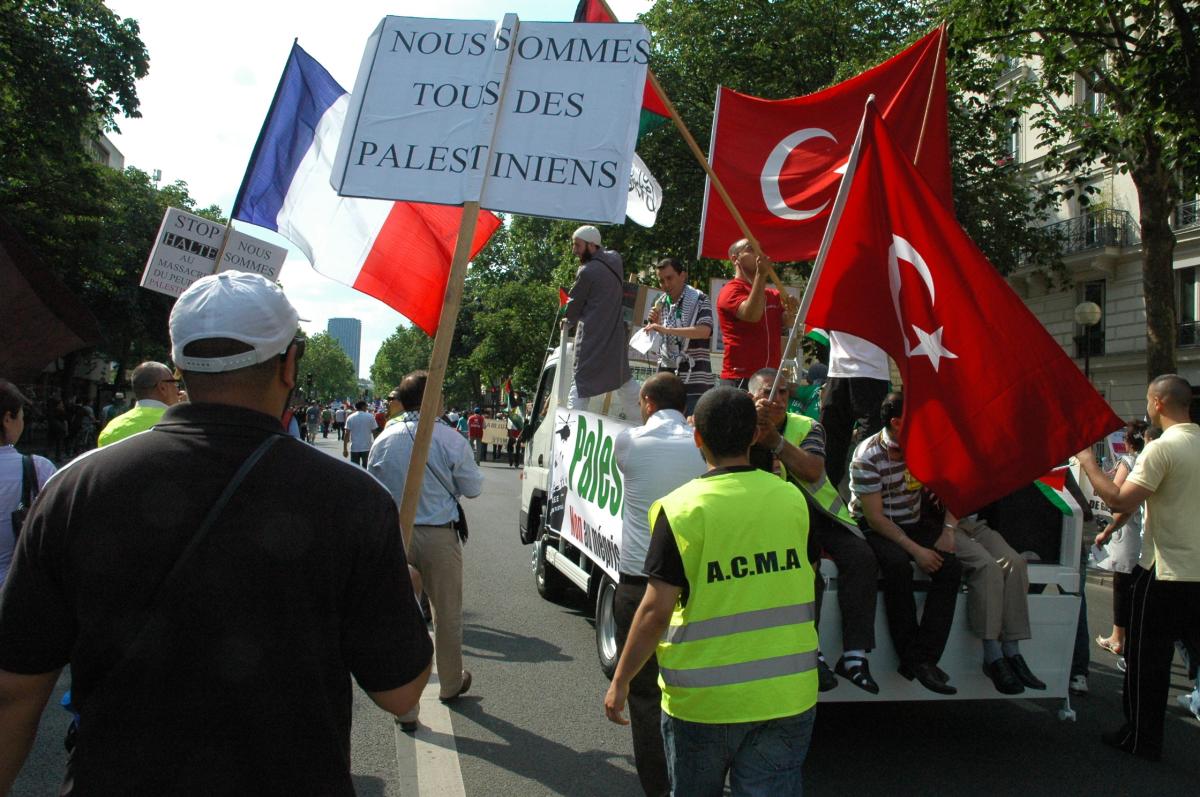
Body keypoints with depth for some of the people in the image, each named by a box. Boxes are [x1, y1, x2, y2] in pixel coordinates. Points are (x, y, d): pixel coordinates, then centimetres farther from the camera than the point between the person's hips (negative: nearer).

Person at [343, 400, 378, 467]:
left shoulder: (350, 418, 1)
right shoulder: (370, 417, -1)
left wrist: (345, 449, 0)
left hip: (354, 448, 1)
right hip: (367, 448, -1)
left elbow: (347, 434, -4)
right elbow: (374, 432, -1)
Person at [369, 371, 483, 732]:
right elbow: (473, 487, -1)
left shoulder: (384, 440, -2)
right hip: (439, 536, -1)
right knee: (447, 614, 17)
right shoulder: (449, 439, -10)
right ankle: (451, 684, 37)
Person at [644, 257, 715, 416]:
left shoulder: (699, 299, -4)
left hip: (693, 379, -6)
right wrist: (655, 322, 3)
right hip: (667, 378, 6)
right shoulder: (662, 303, 16)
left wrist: (666, 329, -27)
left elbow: (705, 331, -22)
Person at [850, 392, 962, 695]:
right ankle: (911, 656, -22)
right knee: (898, 565, -35)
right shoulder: (867, 457, -18)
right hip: (873, 528, -5)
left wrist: (948, 530, -6)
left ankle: (924, 658, -22)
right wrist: (916, 550, -24)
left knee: (951, 566, -21)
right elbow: (875, 517, -20)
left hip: (913, 523, 6)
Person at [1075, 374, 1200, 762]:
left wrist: (1089, 464, -8)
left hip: (1165, 573, -6)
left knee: (1148, 658, 6)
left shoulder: (1161, 449, -17)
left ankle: (1141, 738, 16)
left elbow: (1120, 501, -21)